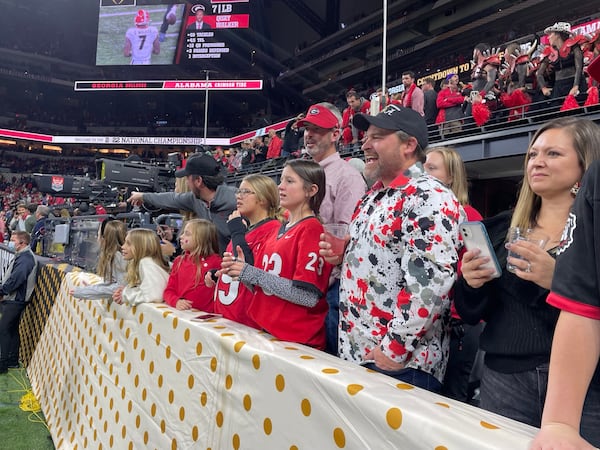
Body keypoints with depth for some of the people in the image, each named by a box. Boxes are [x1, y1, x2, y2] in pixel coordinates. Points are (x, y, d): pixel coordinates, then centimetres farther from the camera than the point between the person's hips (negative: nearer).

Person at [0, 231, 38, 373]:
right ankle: (13, 360, 24)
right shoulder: (21, 256, 14)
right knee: (12, 329, 14)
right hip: (12, 299, 10)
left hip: (15, 301, -10)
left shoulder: (25, 258, -19)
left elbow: (15, 279, -26)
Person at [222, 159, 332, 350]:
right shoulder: (281, 230, 11)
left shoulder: (310, 229, -13)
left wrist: (252, 274, -19)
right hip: (265, 330, 7)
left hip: (296, 340, -7)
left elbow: (309, 296, -21)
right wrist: (242, 270, -2)